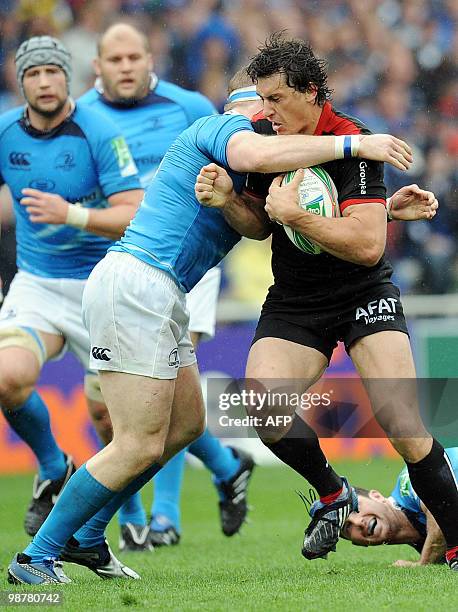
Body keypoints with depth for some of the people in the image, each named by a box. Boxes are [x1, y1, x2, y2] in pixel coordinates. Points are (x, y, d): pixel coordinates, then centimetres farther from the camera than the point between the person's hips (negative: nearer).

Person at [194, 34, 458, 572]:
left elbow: (368, 246, -28)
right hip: (293, 302, 5)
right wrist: (226, 200, -10)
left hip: (364, 296, -5)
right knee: (261, 405, -20)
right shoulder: (263, 136, -1)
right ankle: (333, 496, 6)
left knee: (400, 423, -18)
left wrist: (294, 213, -32)